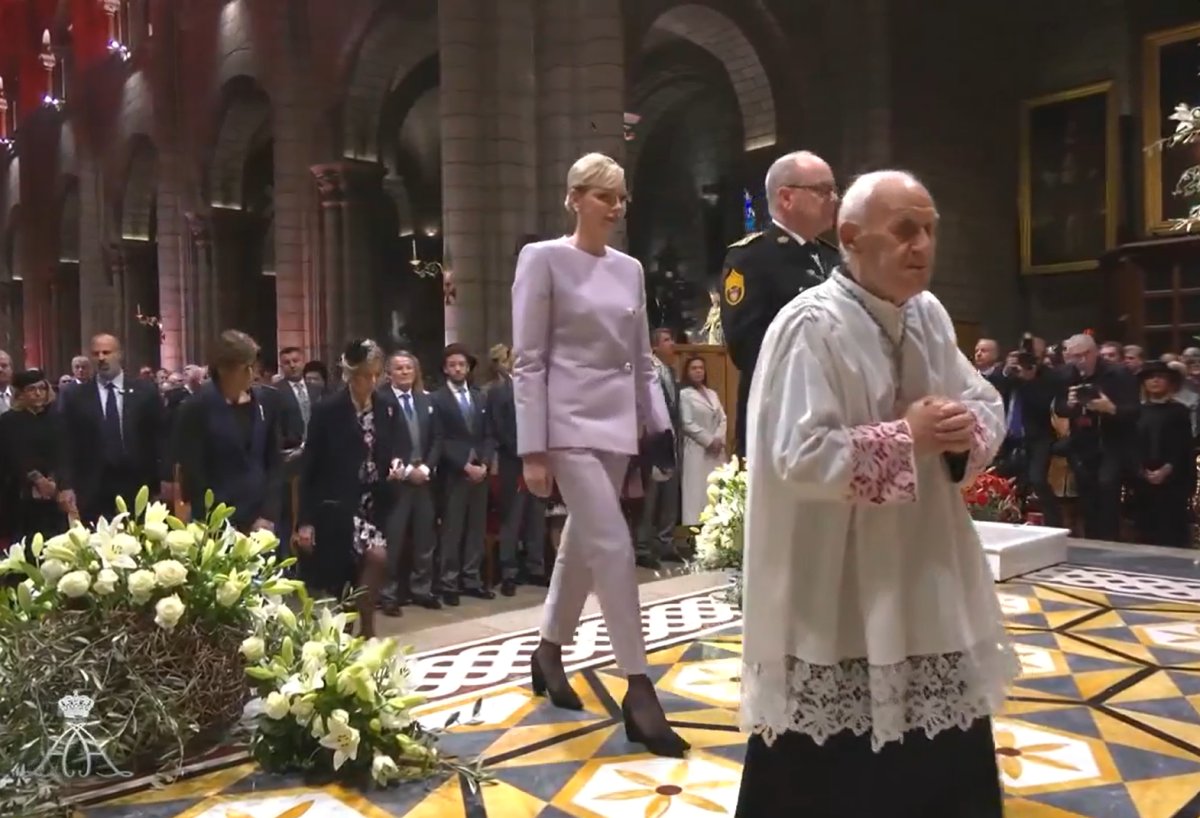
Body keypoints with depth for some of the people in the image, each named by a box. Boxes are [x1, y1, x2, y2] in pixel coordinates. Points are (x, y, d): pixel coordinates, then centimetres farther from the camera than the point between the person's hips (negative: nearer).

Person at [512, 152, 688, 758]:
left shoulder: (630, 269, 12)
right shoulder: (544, 259, -5)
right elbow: (529, 361, -9)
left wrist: (660, 426, 10)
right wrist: (532, 449, -13)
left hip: (618, 424, 6)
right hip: (570, 423, -6)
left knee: (582, 546, 14)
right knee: (613, 548, -13)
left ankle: (548, 650, 34)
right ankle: (638, 691, -5)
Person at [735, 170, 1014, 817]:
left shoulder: (929, 314, 6)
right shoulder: (810, 326, -19)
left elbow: (988, 403, 13)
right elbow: (800, 457, -25)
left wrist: (968, 430, -10)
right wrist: (907, 437, -20)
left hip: (926, 576, 8)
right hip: (836, 588, -8)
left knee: (944, 760, 21)